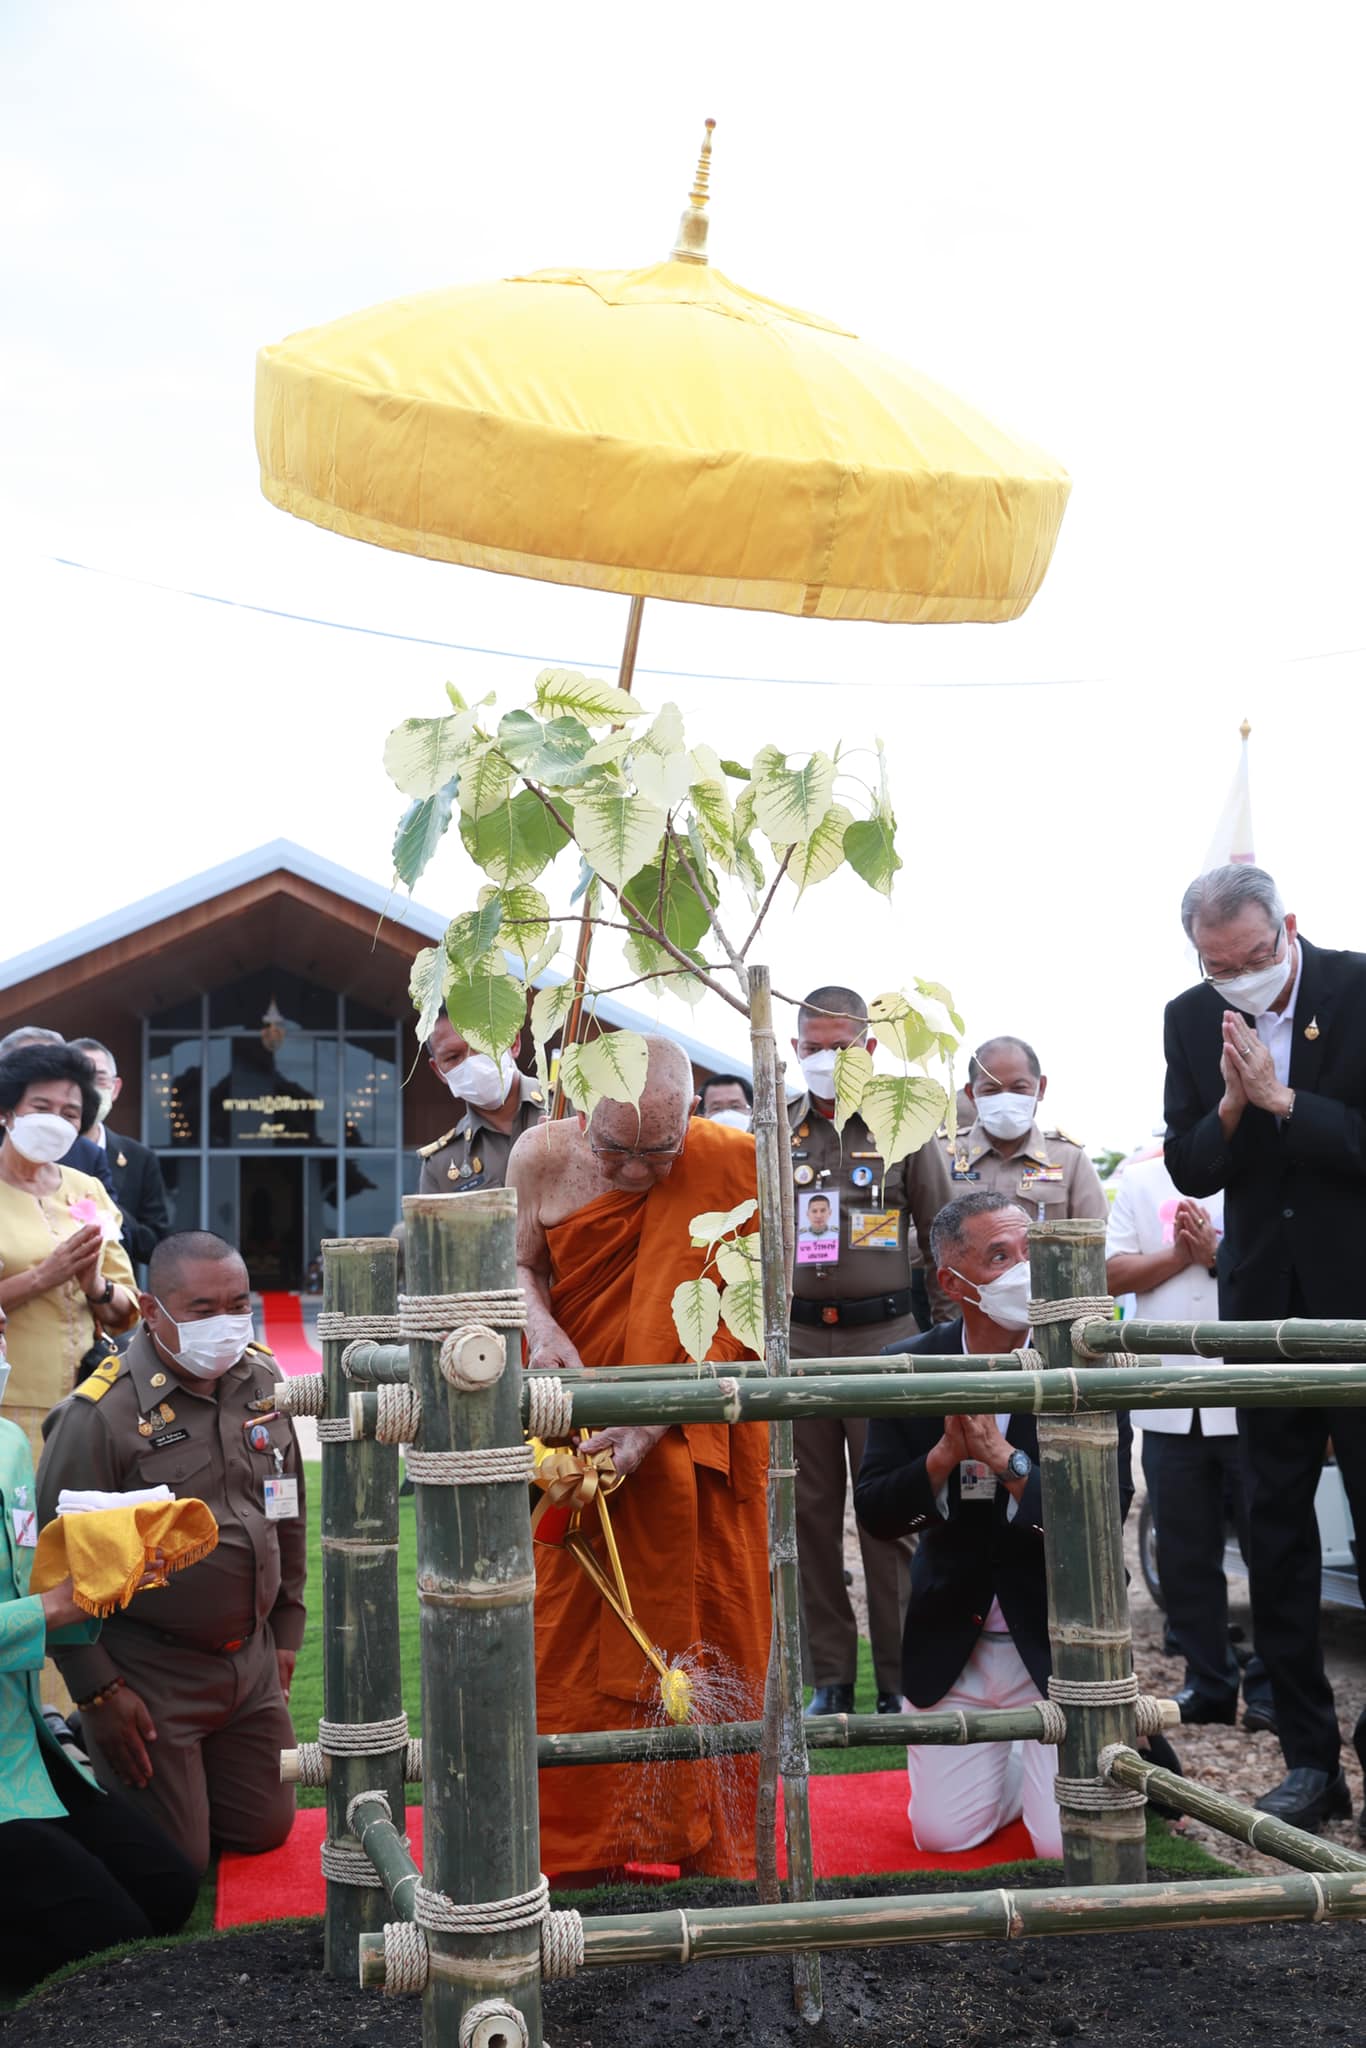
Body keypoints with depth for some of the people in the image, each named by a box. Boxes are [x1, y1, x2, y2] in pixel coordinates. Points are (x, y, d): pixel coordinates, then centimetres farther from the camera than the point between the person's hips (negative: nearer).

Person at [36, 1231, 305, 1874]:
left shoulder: (263, 1381, 2)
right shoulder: (101, 1413, -18)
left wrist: (286, 1629, 15)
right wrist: (99, 1692, -12)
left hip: (251, 1663, 6)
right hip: (148, 1676, -6)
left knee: (264, 1830, 12)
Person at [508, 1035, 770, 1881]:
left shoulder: (733, 1168, -15)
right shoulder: (544, 1157, -8)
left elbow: (728, 1327, -15)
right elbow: (517, 1264, 6)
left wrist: (653, 1427, -23)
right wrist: (542, 1328, -17)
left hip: (696, 1441, -1)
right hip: (573, 1431, 2)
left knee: (705, 1634, 4)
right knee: (564, 1635, 3)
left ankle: (707, 1843, 20)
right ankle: (573, 1845, 18)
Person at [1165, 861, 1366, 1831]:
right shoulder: (1192, 1019, 3)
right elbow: (1190, 1170, 1)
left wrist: (1280, 1100, -21)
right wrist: (1231, 1107, -16)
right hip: (1267, 1302, 4)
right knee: (1276, 1532, 7)